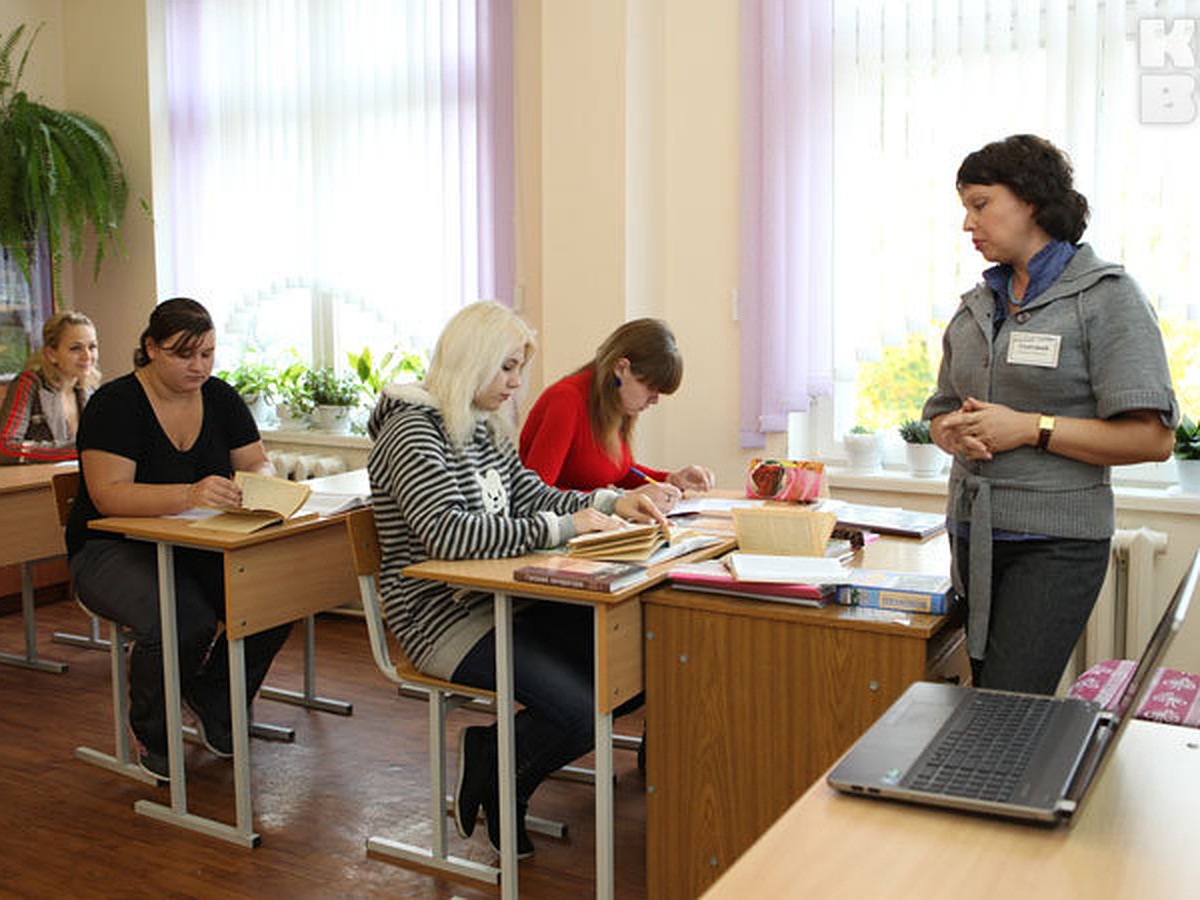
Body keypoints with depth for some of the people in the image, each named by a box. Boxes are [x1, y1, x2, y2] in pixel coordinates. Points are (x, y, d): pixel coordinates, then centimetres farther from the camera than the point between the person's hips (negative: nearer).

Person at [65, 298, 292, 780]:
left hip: (197, 548, 5)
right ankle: (153, 735, -2)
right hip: (115, 550, -5)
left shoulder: (220, 398, 5)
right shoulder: (115, 404, -13)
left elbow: (259, 463, 6)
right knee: (184, 622, -34)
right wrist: (189, 495, -41)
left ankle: (212, 694, 8)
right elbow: (108, 494, -25)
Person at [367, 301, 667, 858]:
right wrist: (560, 528, -26)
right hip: (445, 619, -9)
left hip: (503, 601, 9)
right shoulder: (413, 432, -15)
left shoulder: (485, 430, 13)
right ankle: (494, 779, 8)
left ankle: (493, 747, 10)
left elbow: (532, 496, 19)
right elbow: (447, 533, -29)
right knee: (578, 712, -23)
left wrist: (609, 502, 1)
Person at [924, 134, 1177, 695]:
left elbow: (1152, 438, -13)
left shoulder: (1105, 297, -6)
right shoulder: (976, 306, 13)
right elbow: (941, 413, 20)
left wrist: (1030, 428, -16)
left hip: (1055, 541, -6)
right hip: (973, 534, 7)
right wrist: (955, 432, -4)